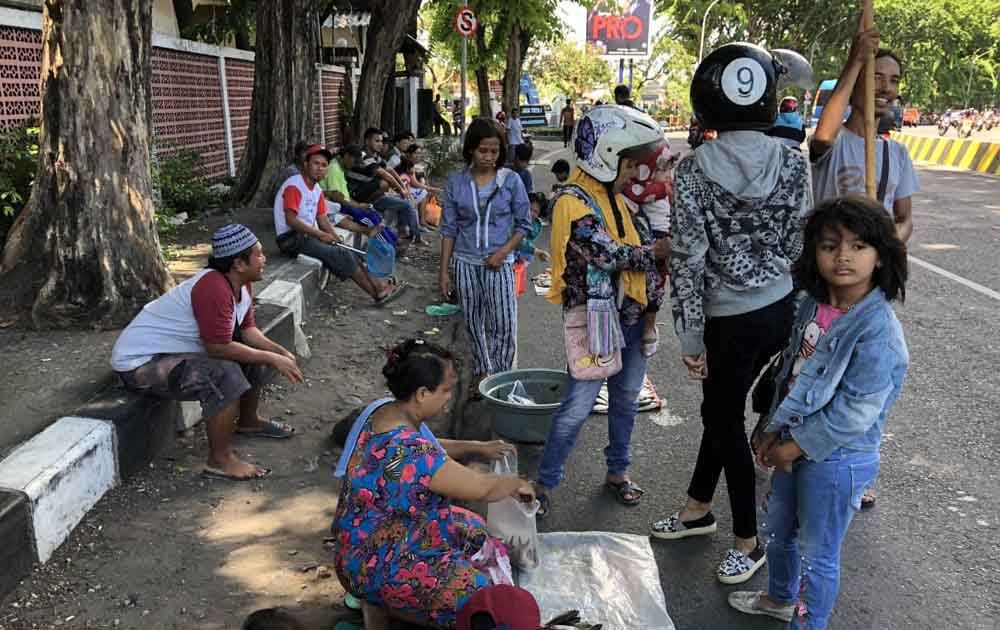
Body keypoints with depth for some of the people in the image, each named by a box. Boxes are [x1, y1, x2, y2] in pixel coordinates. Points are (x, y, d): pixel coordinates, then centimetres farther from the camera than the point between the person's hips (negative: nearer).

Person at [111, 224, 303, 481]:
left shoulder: (241, 283, -1)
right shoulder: (214, 289, -31)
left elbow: (247, 329, 4)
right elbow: (219, 348, -30)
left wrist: (280, 352, -10)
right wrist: (271, 359, -23)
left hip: (178, 349, 10)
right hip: (140, 362, -10)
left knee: (257, 353, 8)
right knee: (225, 375, -30)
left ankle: (248, 421, 29)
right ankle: (220, 460, -18)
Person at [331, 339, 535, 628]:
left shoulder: (387, 409, -5)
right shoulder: (406, 450, -34)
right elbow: (482, 488, -24)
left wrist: (477, 447, 14)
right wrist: (516, 484, -5)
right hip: (378, 565, -10)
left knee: (478, 531, 17)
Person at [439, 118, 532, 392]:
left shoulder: (510, 180, -3)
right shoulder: (456, 182, 0)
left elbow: (524, 224, 2)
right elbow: (449, 229, 3)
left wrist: (503, 251, -13)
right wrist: (444, 271, 2)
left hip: (499, 263, -1)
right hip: (465, 263, 2)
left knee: (505, 326, -4)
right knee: (474, 323, 13)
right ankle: (482, 372, 31)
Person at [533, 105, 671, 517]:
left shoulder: (615, 196, 11)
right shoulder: (573, 201, -16)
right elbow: (610, 254, -21)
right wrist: (655, 252, -12)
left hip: (631, 313, 8)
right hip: (596, 317, -8)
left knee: (625, 397, 17)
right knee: (578, 406, -4)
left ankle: (618, 470, 34)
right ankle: (545, 483, 11)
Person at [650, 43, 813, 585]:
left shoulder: (694, 170, -16)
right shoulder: (793, 162, -5)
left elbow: (688, 260, -16)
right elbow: (799, 245, 0)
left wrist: (691, 338, -9)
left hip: (731, 319, -5)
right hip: (780, 308, 5)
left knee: (725, 421, 14)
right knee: (721, 408, 21)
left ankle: (748, 540, 28)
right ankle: (698, 508, 39)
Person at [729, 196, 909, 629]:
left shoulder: (878, 330, -26)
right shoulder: (813, 304, -3)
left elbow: (854, 412, -25)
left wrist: (796, 446, -17)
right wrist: (775, 430, 0)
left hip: (837, 459, -8)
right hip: (796, 444, 8)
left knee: (817, 553, 12)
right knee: (778, 531, 27)